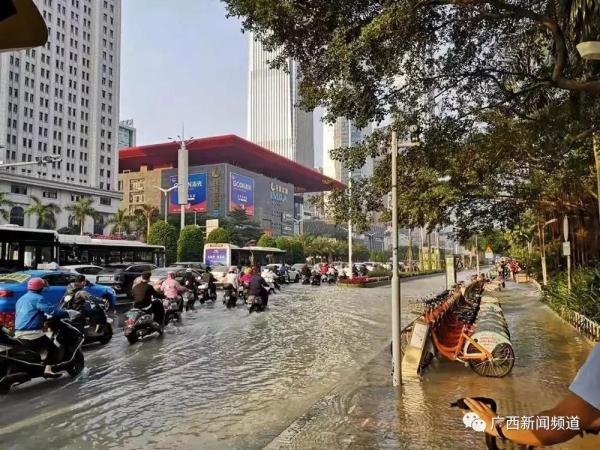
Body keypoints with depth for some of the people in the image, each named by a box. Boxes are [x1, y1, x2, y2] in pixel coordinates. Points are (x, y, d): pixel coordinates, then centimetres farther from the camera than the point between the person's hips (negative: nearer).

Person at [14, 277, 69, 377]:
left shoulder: (21, 300, 22)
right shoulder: (38, 298, -6)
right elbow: (52, 310, -16)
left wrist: (45, 317, 37)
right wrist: (66, 313, -4)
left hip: (18, 333, 9)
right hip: (32, 333, -9)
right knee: (53, 348, -4)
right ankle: (48, 369, -17)